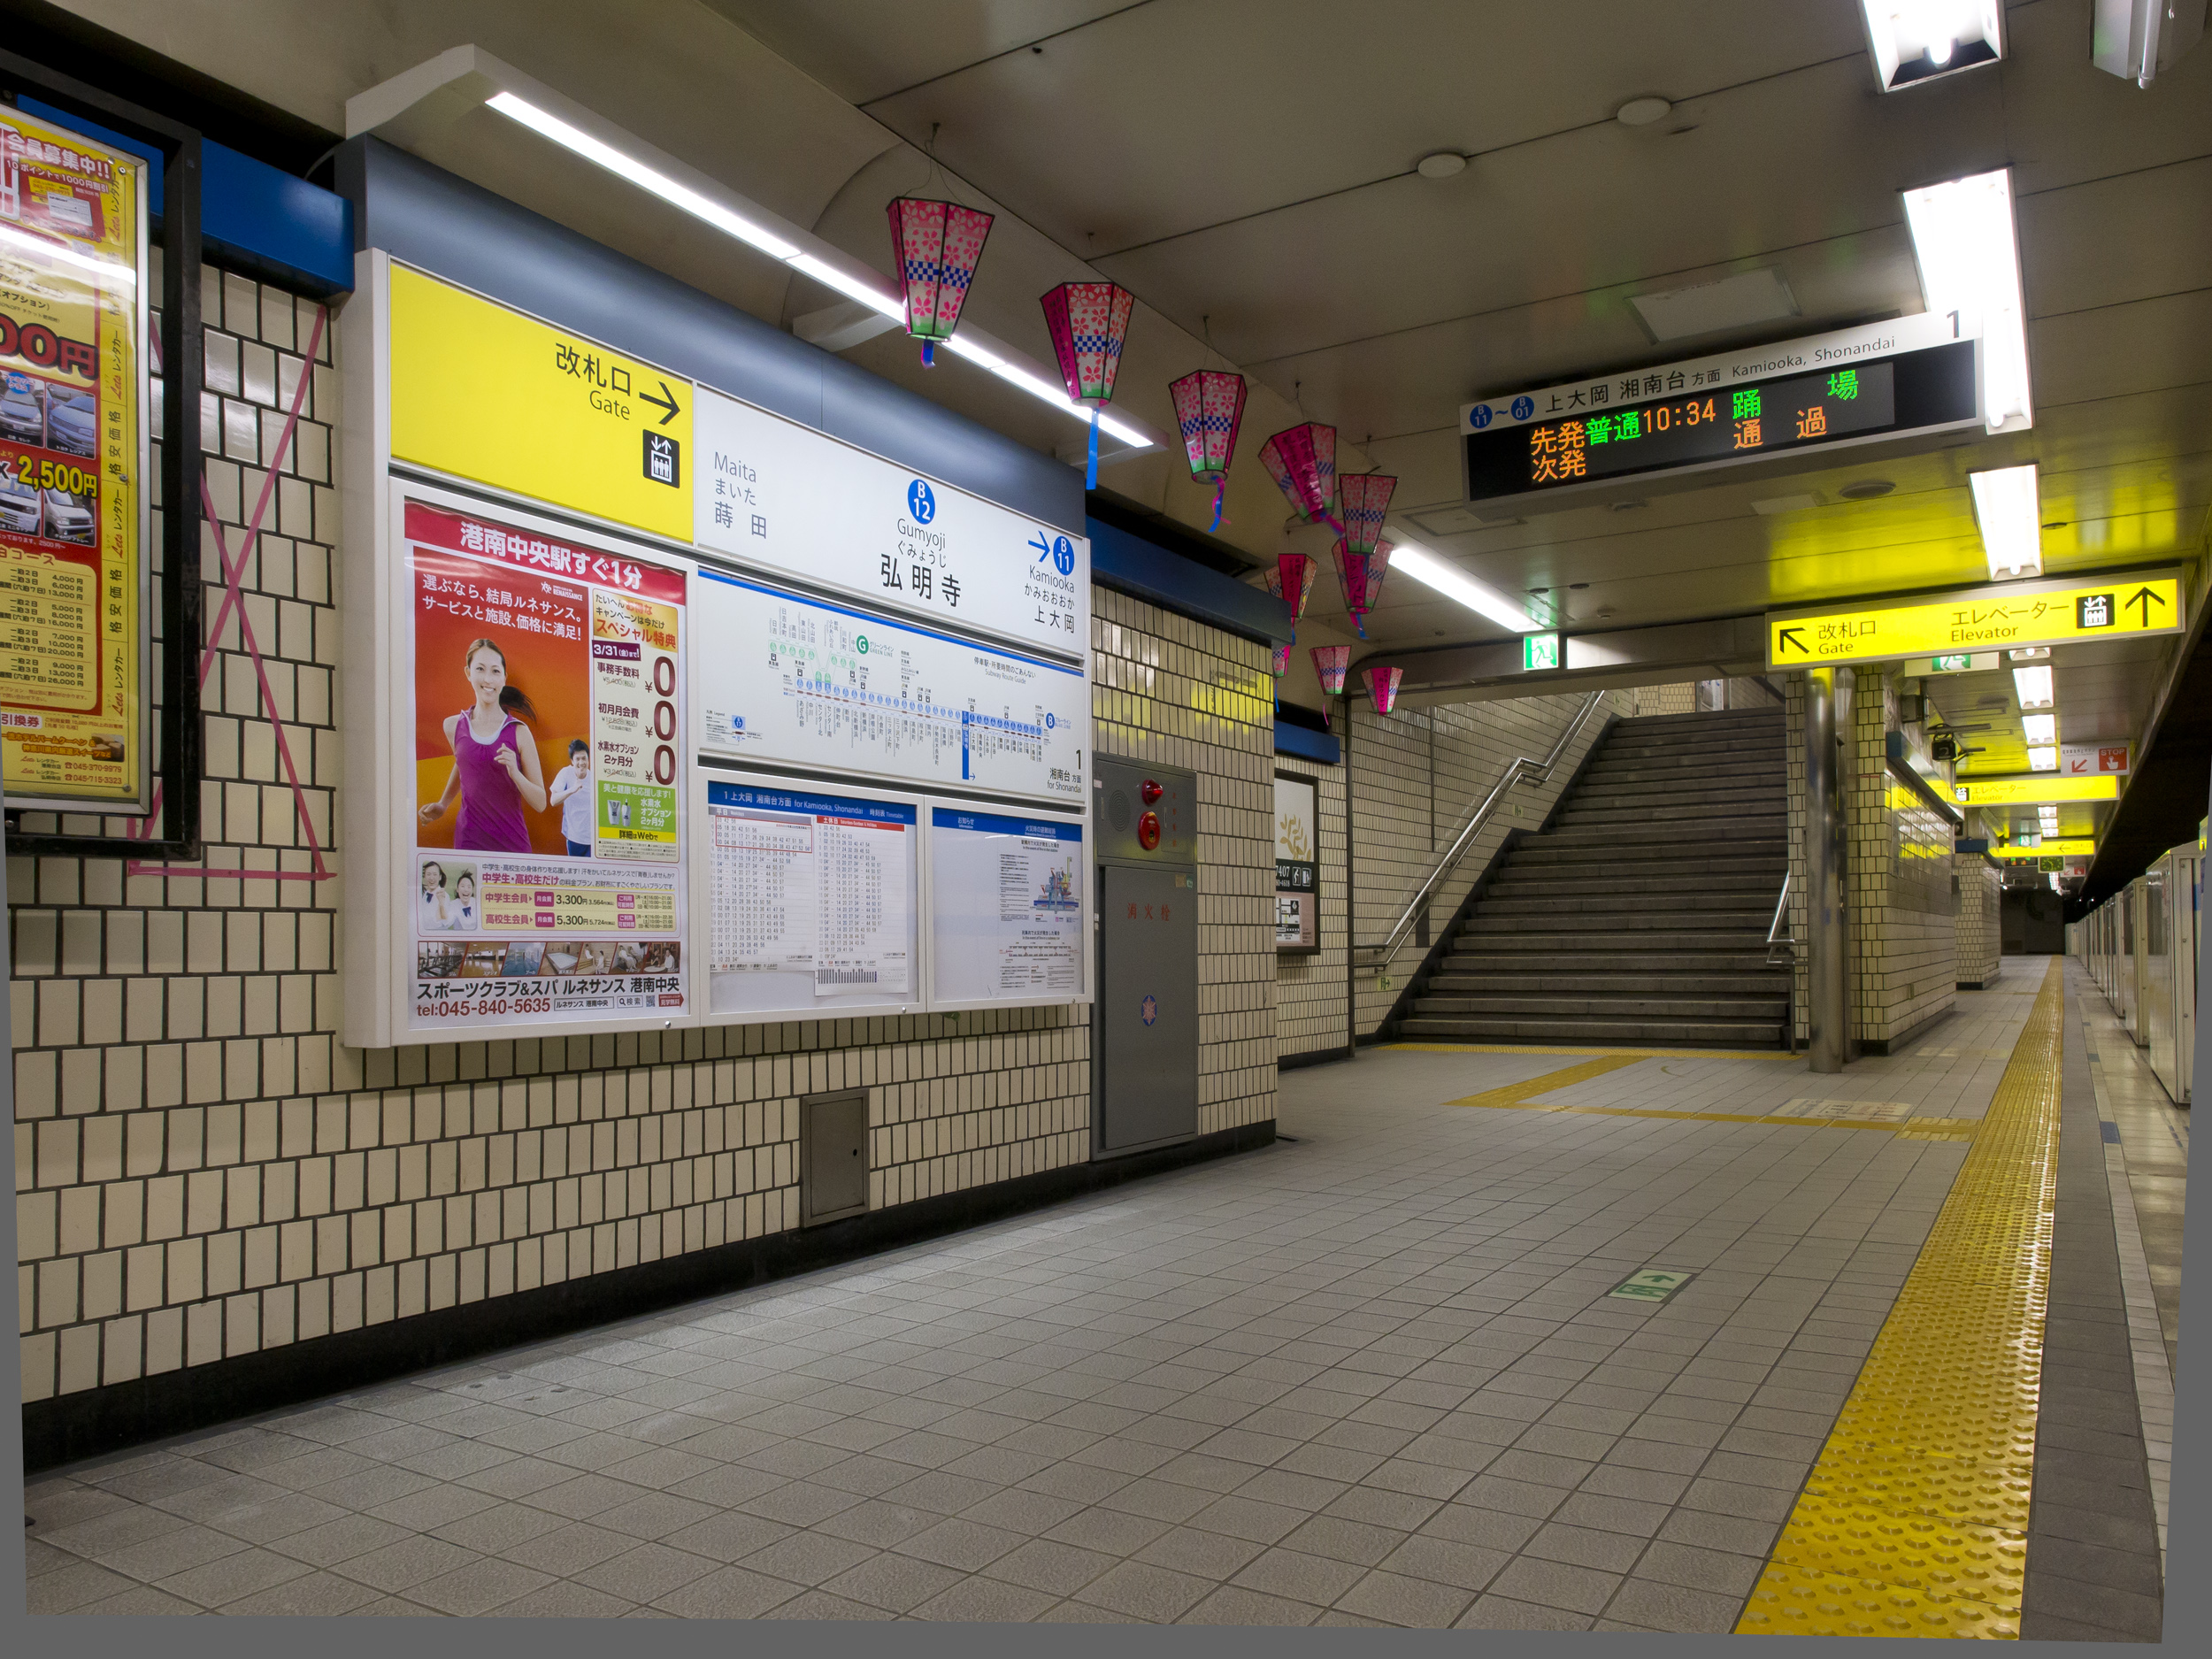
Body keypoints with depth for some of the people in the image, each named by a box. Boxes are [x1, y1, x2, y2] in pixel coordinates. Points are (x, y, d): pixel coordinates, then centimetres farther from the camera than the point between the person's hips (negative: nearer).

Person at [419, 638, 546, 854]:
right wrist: (442, 805, 28)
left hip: (512, 842, -1)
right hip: (469, 840, 2)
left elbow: (540, 804, -5)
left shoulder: (518, 733, -6)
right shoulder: (453, 727, 3)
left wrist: (515, 773, -20)